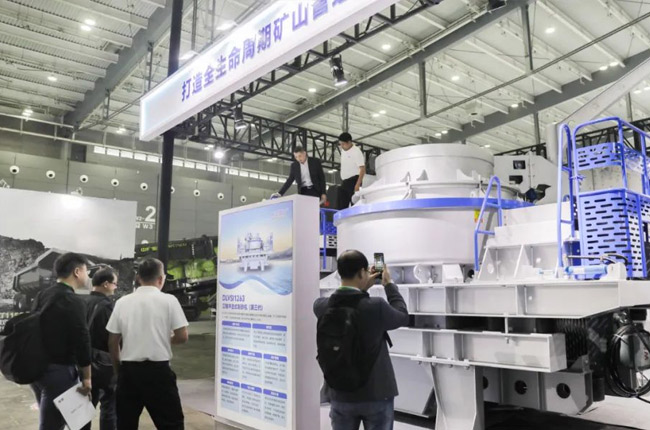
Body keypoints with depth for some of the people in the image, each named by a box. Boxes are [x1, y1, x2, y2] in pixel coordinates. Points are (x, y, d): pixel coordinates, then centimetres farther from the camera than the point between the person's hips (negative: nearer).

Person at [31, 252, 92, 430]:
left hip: (37, 368, 9)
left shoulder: (42, 295, 9)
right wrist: (86, 377, -9)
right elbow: (81, 340, -18)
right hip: (59, 371, -9)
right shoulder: (73, 301, -16)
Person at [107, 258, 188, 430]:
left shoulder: (122, 302, 3)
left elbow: (113, 342, 6)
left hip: (129, 369, 4)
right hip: (158, 370, -4)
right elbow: (182, 337, -7)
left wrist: (118, 370, 19)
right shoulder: (169, 300, -6)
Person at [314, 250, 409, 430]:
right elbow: (403, 317, 0)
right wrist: (389, 284, 9)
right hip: (376, 394, -3)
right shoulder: (377, 306, -21)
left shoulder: (321, 306, -10)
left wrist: (363, 288, 14)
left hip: (340, 395, 3)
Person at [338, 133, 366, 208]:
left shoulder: (356, 152, -10)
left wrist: (358, 184, -23)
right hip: (344, 182, 8)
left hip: (353, 180, -8)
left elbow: (362, 169, -16)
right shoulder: (343, 150, 14)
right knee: (341, 205, 5)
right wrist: (343, 182, 14)